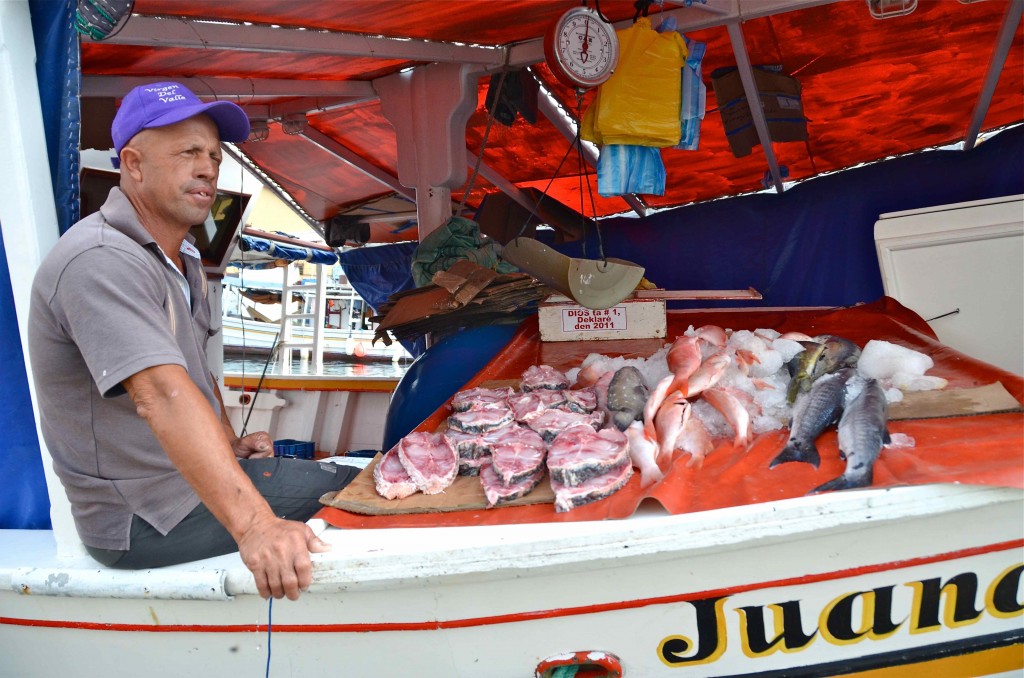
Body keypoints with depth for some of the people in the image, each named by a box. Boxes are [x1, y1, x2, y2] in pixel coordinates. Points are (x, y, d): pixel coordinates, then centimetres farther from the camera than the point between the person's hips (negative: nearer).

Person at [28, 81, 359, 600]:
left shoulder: (181, 256, 11)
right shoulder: (102, 261, -25)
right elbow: (162, 397, -38)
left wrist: (229, 445, 7)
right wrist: (254, 527, -46)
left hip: (190, 473, 10)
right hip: (142, 519, -10)